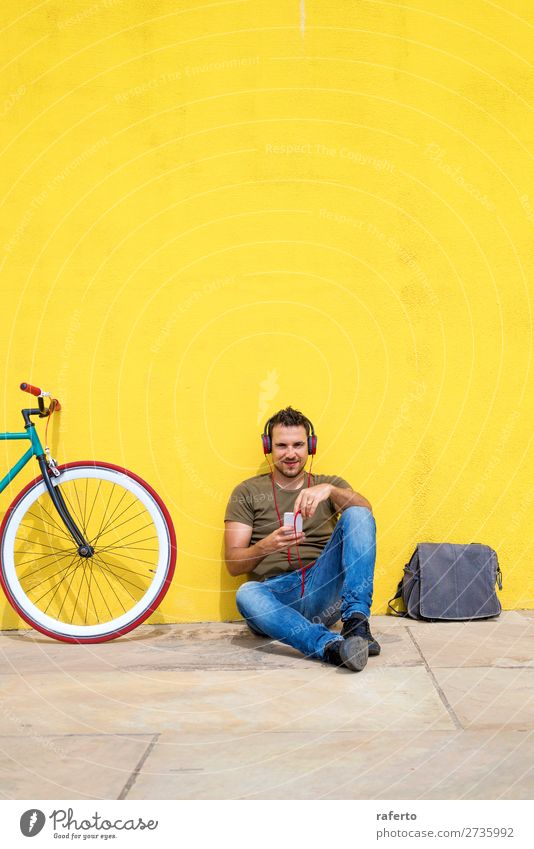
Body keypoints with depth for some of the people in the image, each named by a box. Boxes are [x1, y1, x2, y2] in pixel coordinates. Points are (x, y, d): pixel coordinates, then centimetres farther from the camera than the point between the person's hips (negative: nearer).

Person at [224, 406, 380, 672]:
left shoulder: (328, 483, 18)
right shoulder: (248, 492, 13)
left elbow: (364, 510, -4)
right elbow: (233, 564, 5)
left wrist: (330, 490, -24)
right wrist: (266, 546, -16)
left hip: (323, 590, 1)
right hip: (275, 594, -1)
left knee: (357, 516, -19)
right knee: (246, 594, -36)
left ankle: (356, 623, -30)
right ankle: (331, 645, -47)